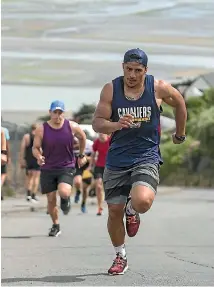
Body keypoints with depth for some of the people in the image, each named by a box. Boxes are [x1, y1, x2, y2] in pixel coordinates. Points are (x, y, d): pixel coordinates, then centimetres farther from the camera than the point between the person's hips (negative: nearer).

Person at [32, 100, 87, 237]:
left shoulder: (72, 127, -7)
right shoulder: (42, 129, -8)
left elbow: (82, 138, 13)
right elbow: (35, 147, 0)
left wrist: (82, 155, 19)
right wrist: (39, 157, -22)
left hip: (67, 167, -1)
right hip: (48, 168, 1)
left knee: (64, 192, -25)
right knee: (51, 199, 5)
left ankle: (66, 199, 13)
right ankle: (56, 226, 26)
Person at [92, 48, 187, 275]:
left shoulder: (158, 88, -5)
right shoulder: (111, 89, -5)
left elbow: (179, 103, 15)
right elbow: (97, 123, -6)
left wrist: (180, 134, 25)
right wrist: (116, 125, -27)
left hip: (146, 158, -2)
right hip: (116, 160, 2)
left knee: (142, 201, -27)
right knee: (114, 211, 5)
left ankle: (131, 211, 12)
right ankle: (120, 257, 29)